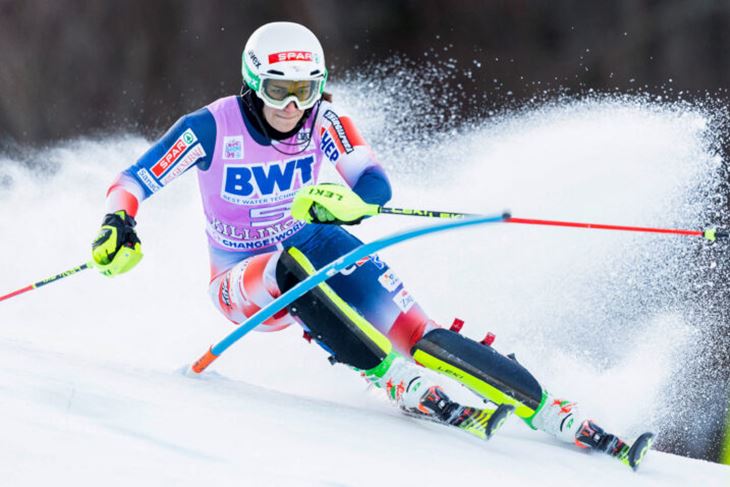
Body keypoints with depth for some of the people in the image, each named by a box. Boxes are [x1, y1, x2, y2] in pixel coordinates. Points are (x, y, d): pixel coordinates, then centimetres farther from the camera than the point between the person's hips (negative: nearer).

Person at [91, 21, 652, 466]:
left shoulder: (324, 122, -12)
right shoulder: (211, 130, -18)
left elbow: (377, 185, -23)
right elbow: (131, 183, -13)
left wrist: (341, 199, -44)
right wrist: (119, 225, -34)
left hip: (315, 256, 2)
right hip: (245, 287, -2)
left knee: (414, 331, -21)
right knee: (298, 261, -38)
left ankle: (550, 411, -25)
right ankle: (402, 384, -38)